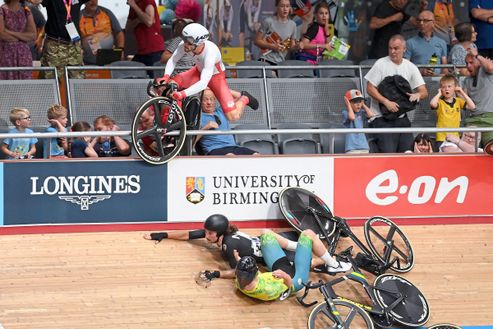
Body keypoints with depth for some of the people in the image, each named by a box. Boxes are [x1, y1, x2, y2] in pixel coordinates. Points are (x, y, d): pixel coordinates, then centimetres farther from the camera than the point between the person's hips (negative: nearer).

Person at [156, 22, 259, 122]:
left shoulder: (210, 52, -42)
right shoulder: (184, 45, -29)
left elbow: (203, 83, -46)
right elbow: (172, 60, -11)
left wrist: (183, 94, -56)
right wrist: (166, 76, -30)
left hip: (215, 76, -5)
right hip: (199, 71, 5)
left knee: (233, 116, -12)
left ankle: (244, 98, 21)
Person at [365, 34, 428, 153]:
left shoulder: (411, 67, 10)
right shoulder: (381, 64, -2)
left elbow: (424, 92, 8)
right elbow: (370, 89, -5)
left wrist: (418, 94, -16)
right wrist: (386, 102, -18)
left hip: (402, 117, 4)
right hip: (381, 118, -4)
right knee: (388, 151, -19)